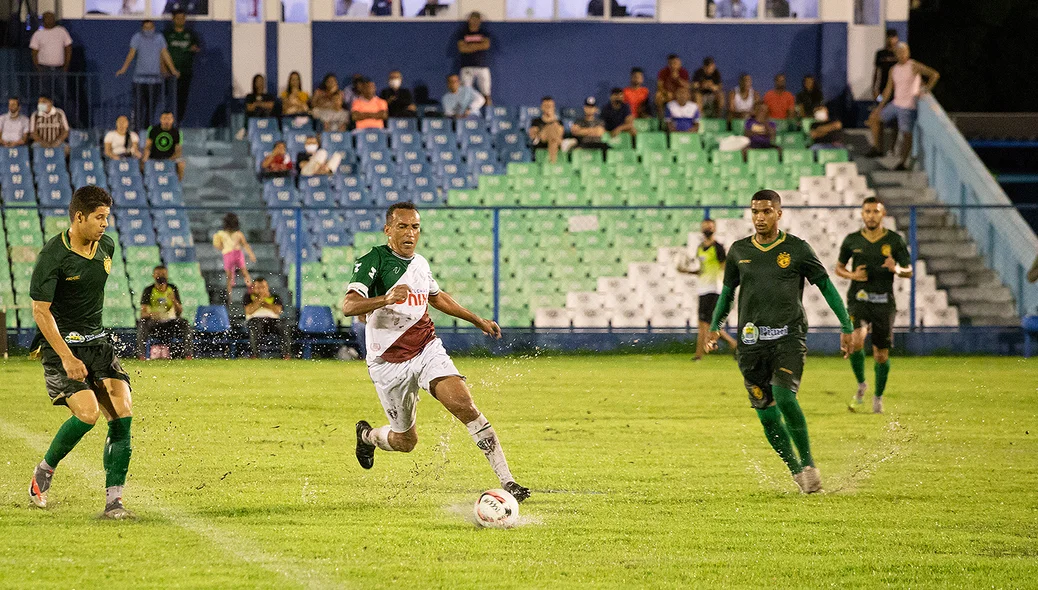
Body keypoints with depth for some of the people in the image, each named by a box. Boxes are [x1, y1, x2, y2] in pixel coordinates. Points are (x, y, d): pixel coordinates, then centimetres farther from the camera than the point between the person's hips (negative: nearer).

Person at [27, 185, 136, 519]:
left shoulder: (107, 247, 6)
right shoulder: (53, 256, -16)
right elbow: (40, 310, -17)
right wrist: (66, 356, -23)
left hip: (97, 342, 6)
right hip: (62, 344, -6)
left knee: (122, 414, -9)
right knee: (88, 412, -22)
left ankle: (113, 501, -6)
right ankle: (44, 471, 4)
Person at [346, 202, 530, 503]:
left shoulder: (420, 263, 9)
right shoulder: (372, 261, -12)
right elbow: (349, 306, -26)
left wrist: (478, 320, 34)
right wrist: (386, 299, -43)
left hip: (428, 349, 4)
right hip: (389, 362, -4)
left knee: (463, 403, -21)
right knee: (405, 441, 6)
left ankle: (506, 481, -24)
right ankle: (367, 435, 43)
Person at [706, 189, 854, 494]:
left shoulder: (797, 249, 2)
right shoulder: (739, 251, 10)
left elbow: (826, 285, 7)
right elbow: (727, 292, 23)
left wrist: (846, 327, 4)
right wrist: (715, 326, 11)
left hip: (789, 335, -3)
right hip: (752, 340, 3)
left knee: (784, 397, -23)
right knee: (766, 413, -1)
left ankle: (808, 463, -8)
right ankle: (797, 472, 14)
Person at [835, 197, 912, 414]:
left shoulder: (895, 240, 3)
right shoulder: (852, 240, 5)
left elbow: (909, 271, 8)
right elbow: (839, 267, 16)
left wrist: (897, 269, -16)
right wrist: (852, 275, -6)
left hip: (884, 302, 1)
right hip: (858, 299, -1)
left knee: (881, 354, 4)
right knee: (856, 340, -26)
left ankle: (878, 396, 26)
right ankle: (861, 384, -2)